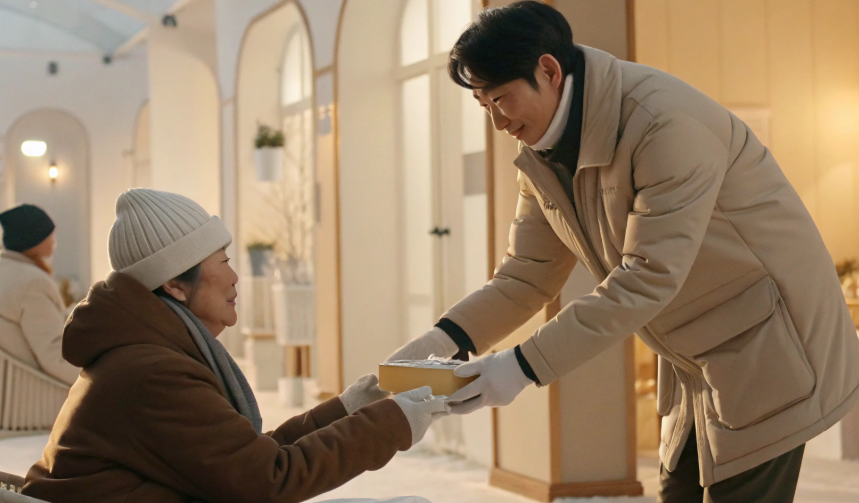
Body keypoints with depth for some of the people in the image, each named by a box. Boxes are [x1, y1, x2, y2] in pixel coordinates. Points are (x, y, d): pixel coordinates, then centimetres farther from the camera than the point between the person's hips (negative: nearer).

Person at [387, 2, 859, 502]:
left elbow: (649, 278, -30)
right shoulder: (543, 153, 1)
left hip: (769, 345, -8)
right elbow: (528, 275, 2)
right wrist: (445, 339, -16)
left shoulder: (667, 123, -27)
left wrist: (523, 366, -31)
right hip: (697, 365, 9)